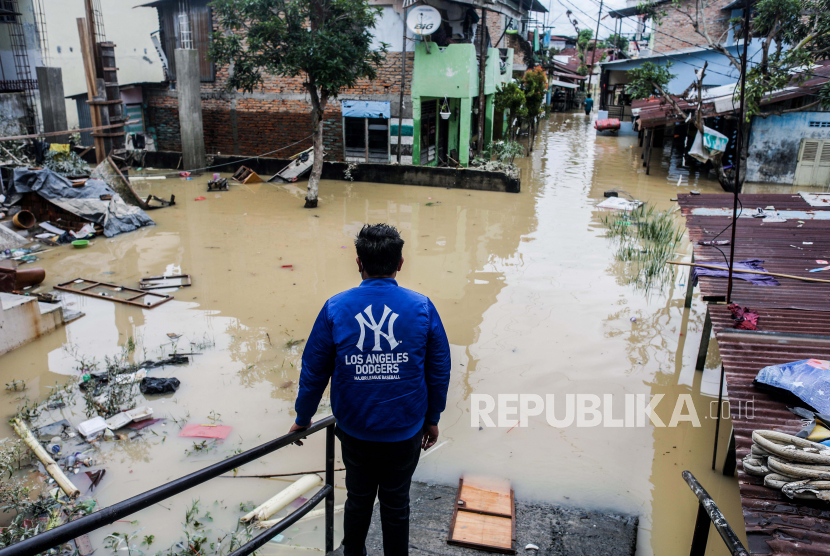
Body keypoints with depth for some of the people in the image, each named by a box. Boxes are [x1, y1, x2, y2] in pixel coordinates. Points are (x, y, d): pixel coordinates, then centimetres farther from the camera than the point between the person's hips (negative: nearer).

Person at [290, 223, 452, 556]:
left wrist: (303, 418, 14)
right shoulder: (422, 307, -9)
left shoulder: (335, 308, -9)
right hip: (405, 432, -1)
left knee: (358, 501, 23)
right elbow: (439, 370, -2)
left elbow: (313, 371, -1)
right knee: (396, 504, 18)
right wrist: (432, 419, 12)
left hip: (355, 431, 1)